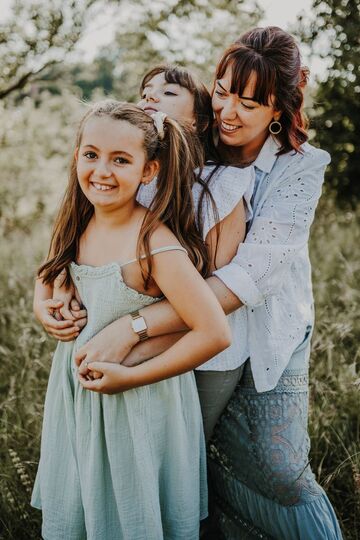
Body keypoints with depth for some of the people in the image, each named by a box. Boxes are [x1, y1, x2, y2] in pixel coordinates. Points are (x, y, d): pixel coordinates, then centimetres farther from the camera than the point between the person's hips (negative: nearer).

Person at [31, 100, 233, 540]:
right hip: (75, 392, 7)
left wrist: (128, 378, -22)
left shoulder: (155, 246, -27)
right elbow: (48, 279, 16)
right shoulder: (77, 226, -5)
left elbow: (215, 334, -28)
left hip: (137, 404, -6)